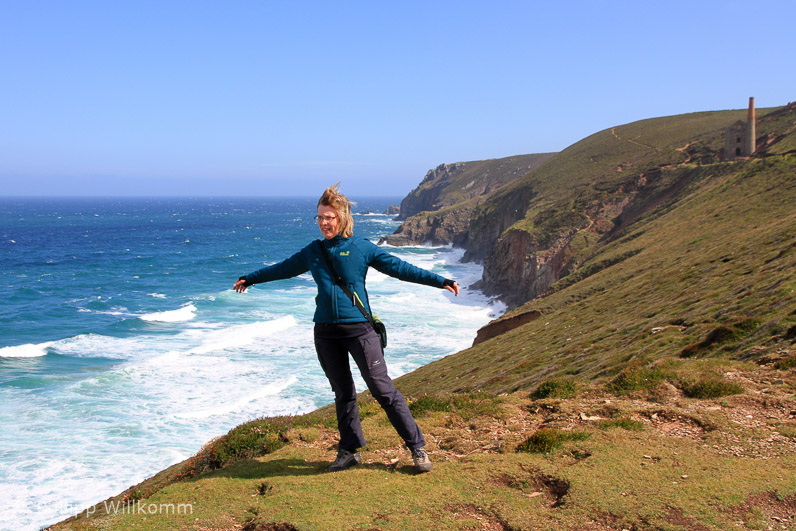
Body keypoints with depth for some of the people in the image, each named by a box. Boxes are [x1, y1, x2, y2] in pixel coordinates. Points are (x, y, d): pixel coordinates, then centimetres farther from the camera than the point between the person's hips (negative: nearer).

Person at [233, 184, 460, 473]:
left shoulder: (362, 248, -1)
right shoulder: (313, 251, 11)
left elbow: (400, 268, -1)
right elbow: (284, 268, 26)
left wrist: (439, 281, -7)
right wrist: (250, 278, 36)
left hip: (358, 328, -4)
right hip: (326, 332, 4)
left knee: (383, 389, -6)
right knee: (342, 393, 12)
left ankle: (417, 447, 2)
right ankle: (349, 451, 25)